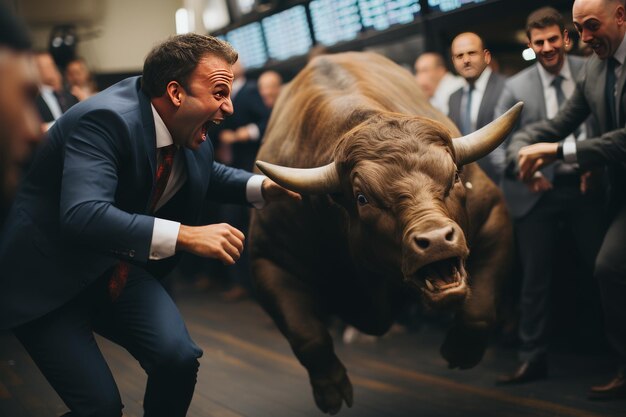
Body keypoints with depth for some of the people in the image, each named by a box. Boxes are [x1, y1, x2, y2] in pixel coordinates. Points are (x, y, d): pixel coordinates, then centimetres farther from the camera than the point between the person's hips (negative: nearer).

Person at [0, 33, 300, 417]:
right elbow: (82, 216, -39)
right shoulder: (106, 119, -26)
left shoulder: (190, 135, -2)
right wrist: (184, 236, -44)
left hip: (118, 269, 7)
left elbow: (205, 172, 21)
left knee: (179, 357, -15)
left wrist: (263, 187, 2)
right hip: (49, 281, -7)